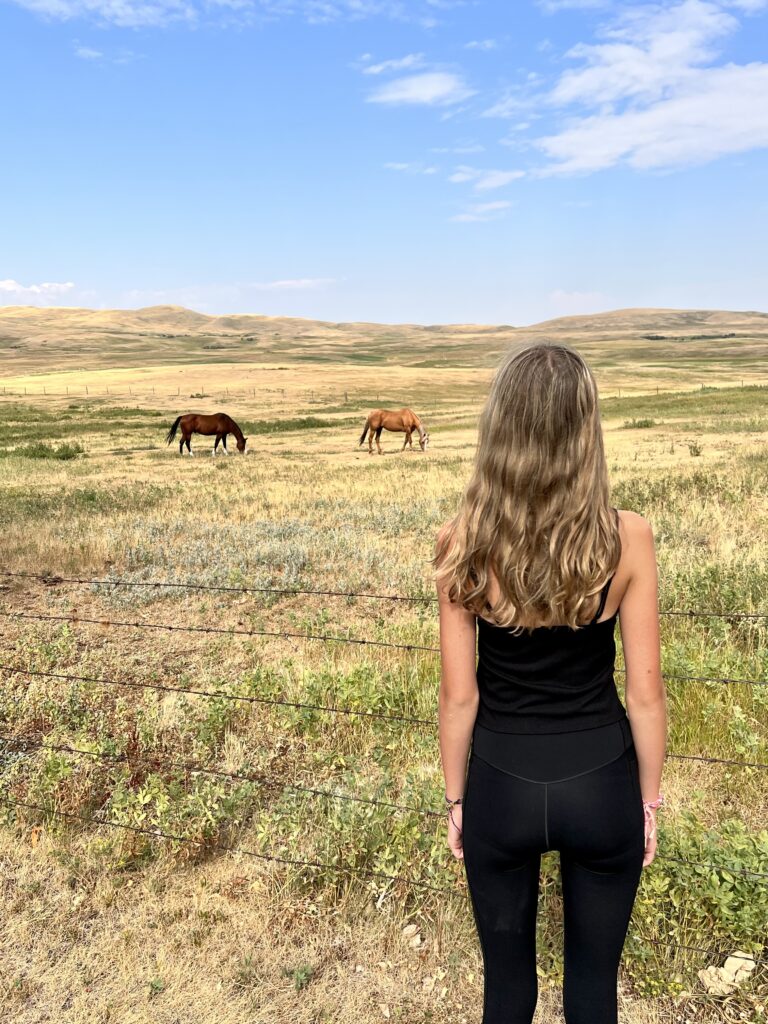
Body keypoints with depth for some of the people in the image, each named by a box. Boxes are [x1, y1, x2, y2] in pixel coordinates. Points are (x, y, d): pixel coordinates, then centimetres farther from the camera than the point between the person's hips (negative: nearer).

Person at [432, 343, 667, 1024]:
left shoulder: (462, 543, -17)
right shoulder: (627, 538, -17)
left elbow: (460, 696, -9)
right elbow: (645, 695, -9)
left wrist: (456, 798, 7)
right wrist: (650, 799, 7)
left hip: (502, 784, 0)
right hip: (601, 783, 0)